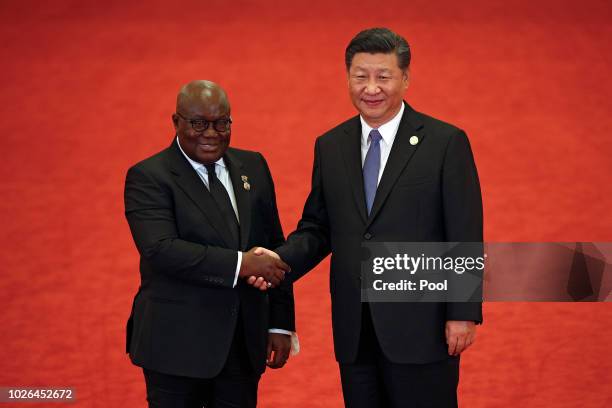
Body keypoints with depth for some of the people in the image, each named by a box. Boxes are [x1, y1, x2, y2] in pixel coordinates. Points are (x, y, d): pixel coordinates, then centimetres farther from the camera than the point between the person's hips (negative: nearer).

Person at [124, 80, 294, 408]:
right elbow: (161, 250, -21)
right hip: (178, 346, -5)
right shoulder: (148, 177, -7)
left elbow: (274, 246, 13)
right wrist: (240, 264, -25)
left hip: (245, 344, 5)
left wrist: (280, 325, 8)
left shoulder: (253, 167, 11)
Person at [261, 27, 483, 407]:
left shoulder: (446, 142, -5)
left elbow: (465, 236, -6)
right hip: (354, 332, 4)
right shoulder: (329, 146, 9)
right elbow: (317, 229, 12)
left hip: (420, 328, -4)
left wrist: (464, 315, -11)